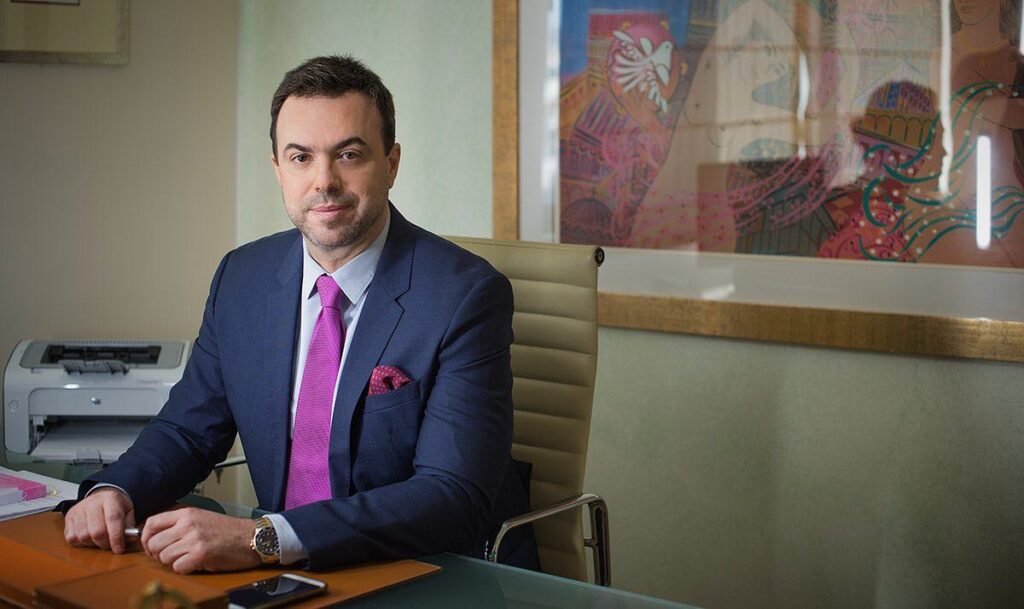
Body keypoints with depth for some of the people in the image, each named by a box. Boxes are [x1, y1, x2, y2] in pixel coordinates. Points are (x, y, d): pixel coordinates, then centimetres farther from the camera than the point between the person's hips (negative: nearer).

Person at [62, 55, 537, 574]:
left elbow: (456, 497, -22)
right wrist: (115, 491, -9)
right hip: (288, 578, 5)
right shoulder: (241, 277, 4)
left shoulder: (466, 294, -14)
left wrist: (263, 539, -31)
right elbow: (189, 428, 13)